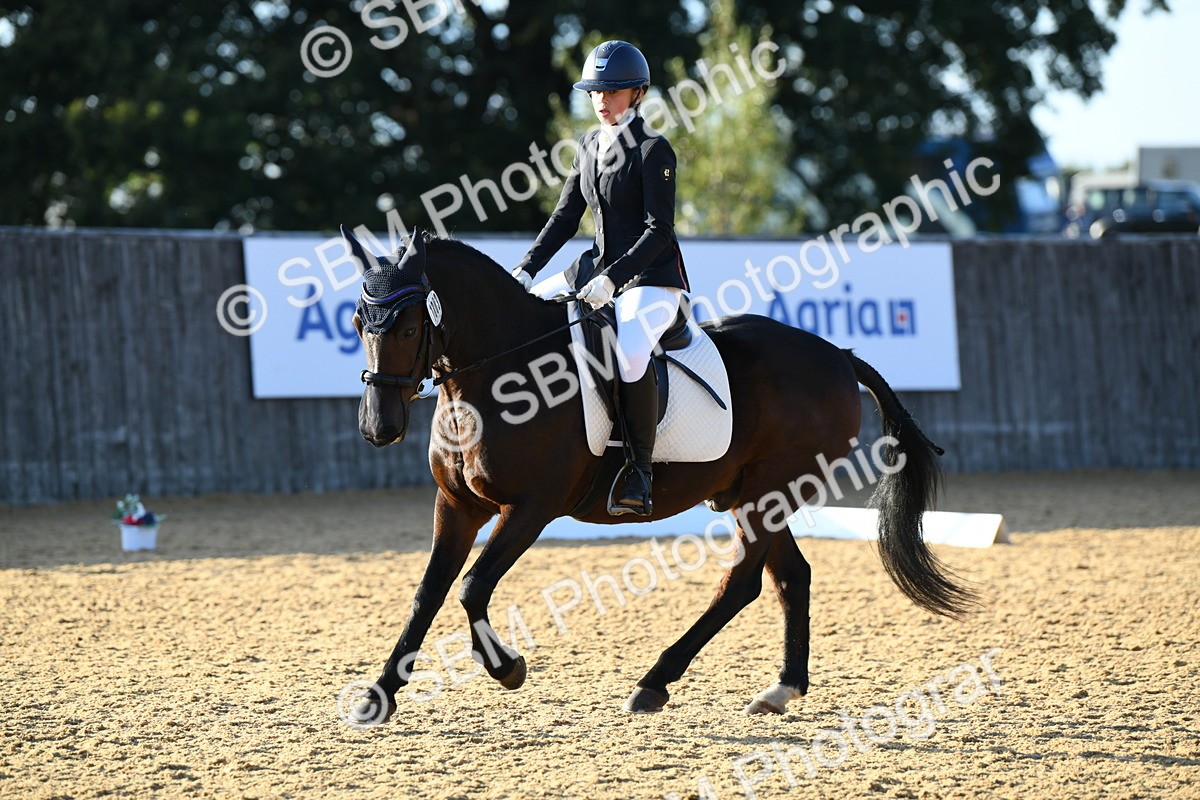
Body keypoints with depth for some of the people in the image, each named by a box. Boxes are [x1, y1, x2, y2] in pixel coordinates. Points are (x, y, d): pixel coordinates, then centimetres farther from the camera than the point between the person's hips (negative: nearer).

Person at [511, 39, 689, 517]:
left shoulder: (653, 150, -11)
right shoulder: (590, 146, 11)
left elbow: (659, 229, -17)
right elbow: (566, 217, 15)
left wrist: (612, 278, -27)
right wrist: (527, 270, 4)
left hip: (652, 277, -8)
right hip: (599, 269, 9)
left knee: (630, 351, -36)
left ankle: (639, 475, -27)